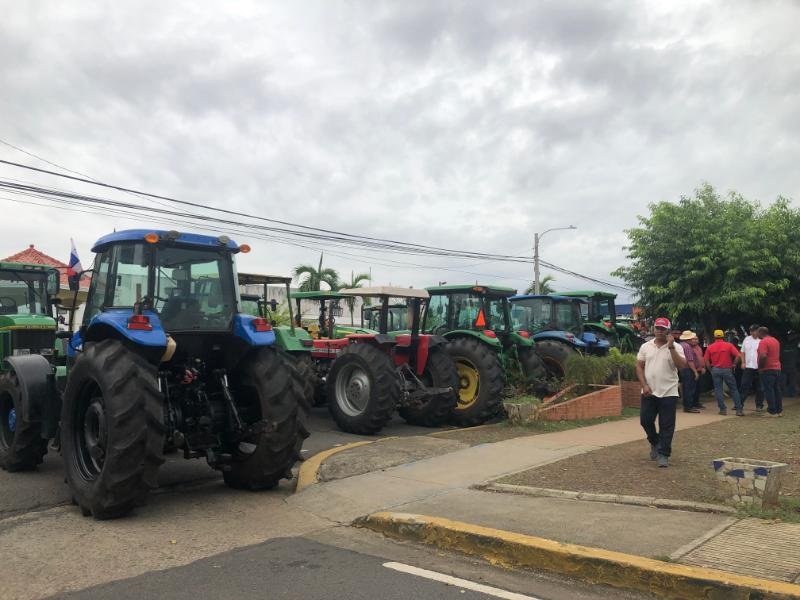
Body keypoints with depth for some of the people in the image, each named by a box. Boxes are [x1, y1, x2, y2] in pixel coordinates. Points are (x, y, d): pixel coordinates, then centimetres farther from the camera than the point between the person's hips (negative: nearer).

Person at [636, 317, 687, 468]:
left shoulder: (676, 347, -3)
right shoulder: (645, 346, 5)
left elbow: (682, 366, -17)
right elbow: (639, 367, 5)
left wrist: (671, 347, -22)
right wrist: (644, 385, -6)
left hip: (668, 393, -3)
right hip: (649, 392, 3)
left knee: (666, 425, 1)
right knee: (645, 420, 6)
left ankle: (663, 454, 10)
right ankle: (655, 442, 32)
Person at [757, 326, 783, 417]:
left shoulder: (763, 342, -15)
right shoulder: (775, 340, 14)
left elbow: (763, 356, -26)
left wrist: (760, 366, -14)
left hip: (767, 370, -8)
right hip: (777, 368, 8)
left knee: (769, 390, -4)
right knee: (777, 390, 12)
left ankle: (772, 412, -3)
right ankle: (779, 411, 16)